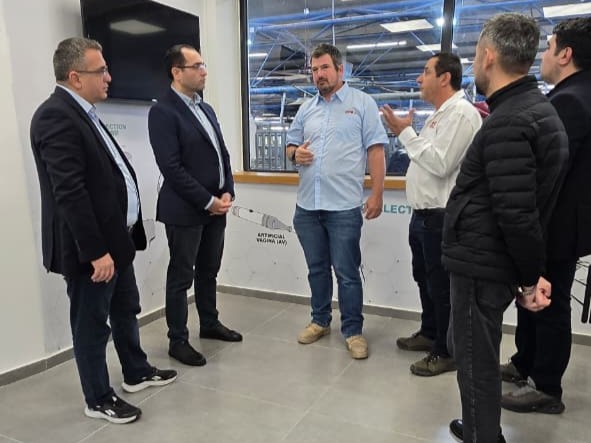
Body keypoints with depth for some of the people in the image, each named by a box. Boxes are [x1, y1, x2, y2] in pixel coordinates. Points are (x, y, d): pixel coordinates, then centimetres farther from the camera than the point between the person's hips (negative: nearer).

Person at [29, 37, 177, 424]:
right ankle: (99, 400, 26)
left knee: (126, 310, 22)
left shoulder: (83, 113, 12)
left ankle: (137, 373, 41)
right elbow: (69, 192, -25)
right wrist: (95, 251, -24)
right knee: (92, 324, 7)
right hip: (90, 248, -10)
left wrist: (113, 242, 17)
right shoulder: (57, 116, -19)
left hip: (115, 239, 10)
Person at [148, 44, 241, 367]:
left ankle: (209, 324, 35)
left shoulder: (206, 109, 14)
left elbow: (222, 154, 15)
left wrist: (227, 193, 1)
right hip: (185, 210, -7)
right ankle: (177, 341, 18)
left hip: (216, 206, 8)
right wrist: (207, 201, -16)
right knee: (181, 277, 4)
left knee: (209, 271, 18)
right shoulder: (163, 112, -12)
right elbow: (172, 168, -18)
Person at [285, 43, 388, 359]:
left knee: (346, 271, 2)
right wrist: (295, 153, -5)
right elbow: (290, 144, 20)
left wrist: (377, 194, -11)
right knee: (316, 268, 16)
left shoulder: (362, 103, 0)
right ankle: (320, 321, 32)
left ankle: (353, 330, 17)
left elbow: (375, 150, -5)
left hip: (344, 206, -5)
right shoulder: (306, 109, 14)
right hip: (307, 205, 5)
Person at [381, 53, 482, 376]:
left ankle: (446, 352, 17)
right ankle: (429, 333, 39)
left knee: (442, 286, 2)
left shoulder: (461, 112, -16)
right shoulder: (439, 114, 17)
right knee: (424, 279, 21)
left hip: (441, 217, -10)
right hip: (422, 214, 10)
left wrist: (405, 133, -18)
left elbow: (440, 164, -24)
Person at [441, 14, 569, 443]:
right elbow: (523, 207, 13)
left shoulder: (508, 122, -22)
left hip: (482, 264, -10)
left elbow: (517, 213, -26)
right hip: (492, 261, 10)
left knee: (474, 355, 5)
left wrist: (531, 276, -13)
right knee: (478, 350, 22)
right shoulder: (535, 108, 12)